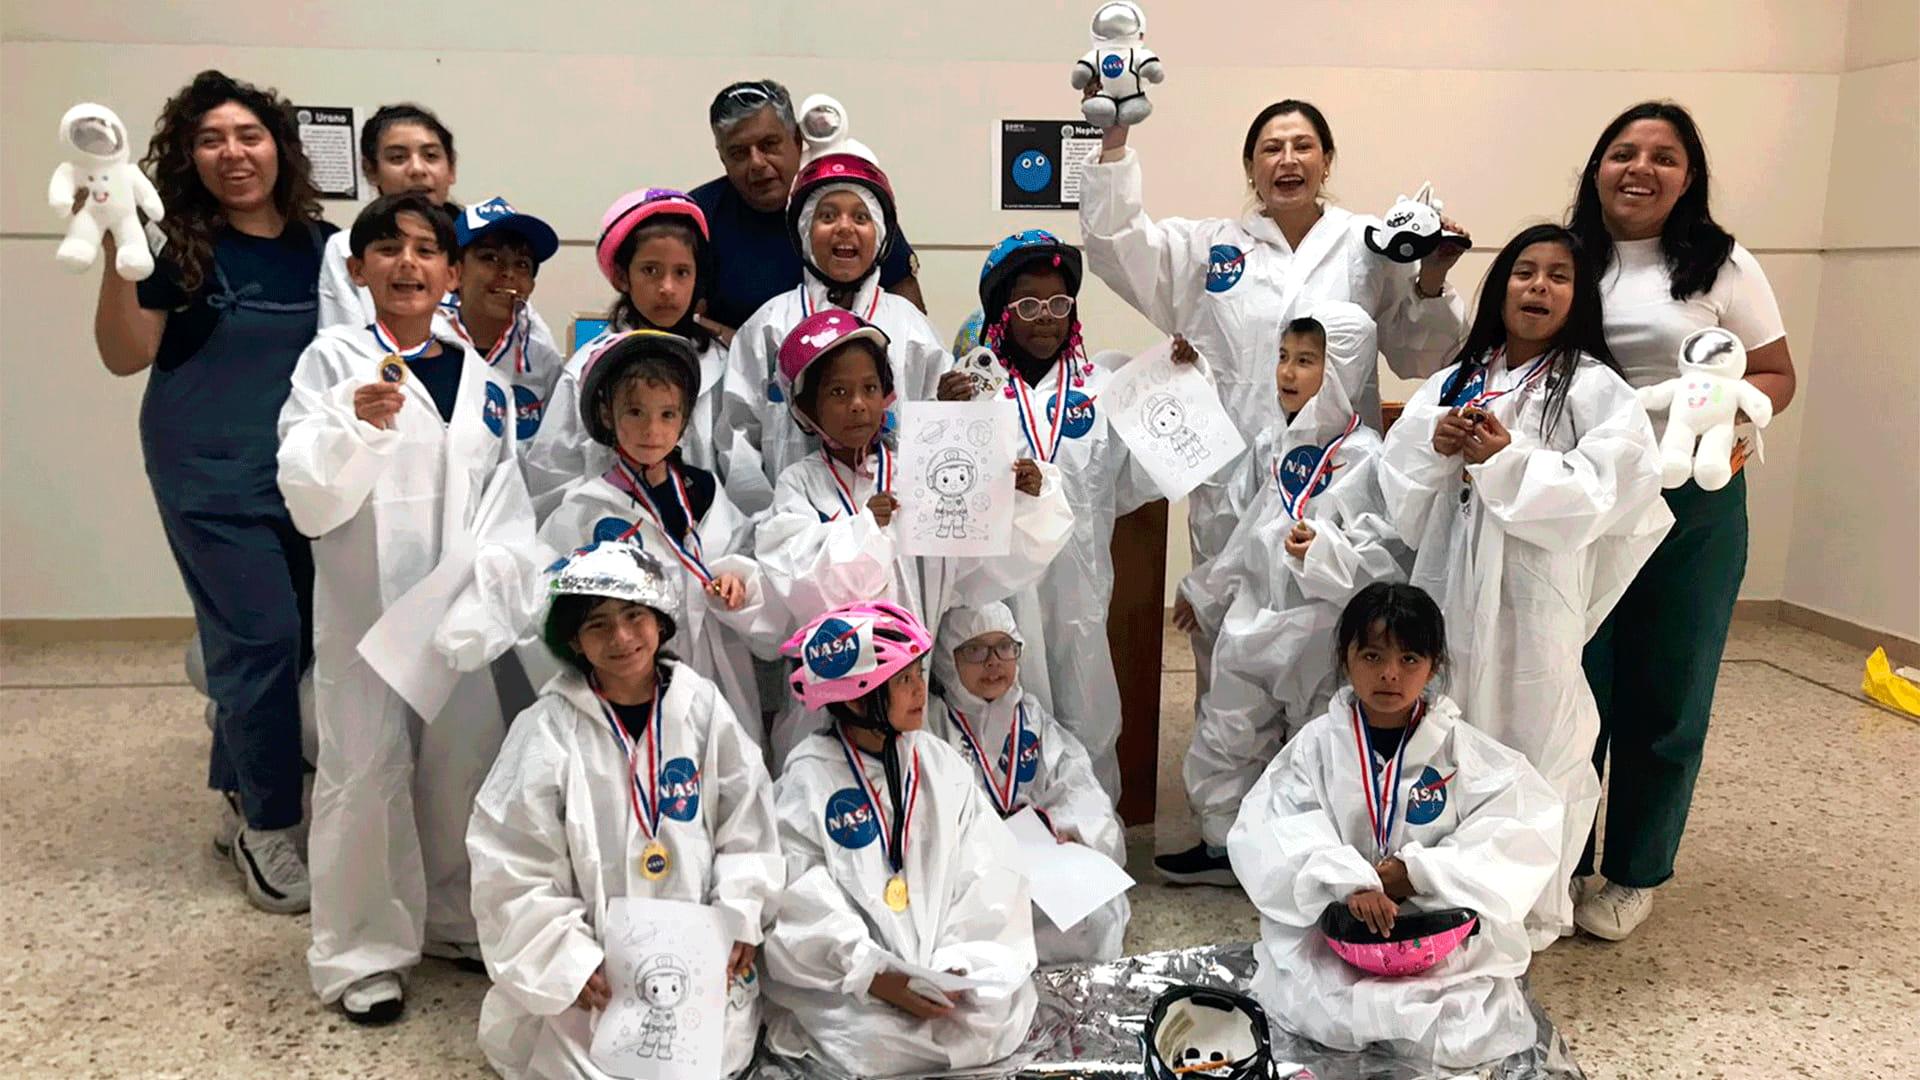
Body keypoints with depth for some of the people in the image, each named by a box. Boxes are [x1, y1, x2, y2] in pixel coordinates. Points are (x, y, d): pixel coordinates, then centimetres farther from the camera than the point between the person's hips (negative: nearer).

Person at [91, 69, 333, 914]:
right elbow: (125, 357, -9)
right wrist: (116, 256, -20)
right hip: (212, 475, -4)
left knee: (301, 638, 6)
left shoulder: (322, 245, 5)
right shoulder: (180, 243, -5)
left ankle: (238, 803, 27)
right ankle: (270, 830, 9)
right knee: (262, 637, -8)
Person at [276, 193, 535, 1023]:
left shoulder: (483, 380, 7)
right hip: (365, 608, -4)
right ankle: (360, 952, 20)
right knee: (364, 773, 3)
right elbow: (308, 500, -11)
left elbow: (507, 500, 9)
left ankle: (456, 921, 33)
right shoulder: (333, 360, -4)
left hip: (458, 611, 4)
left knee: (464, 763, 14)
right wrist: (356, 424, -28)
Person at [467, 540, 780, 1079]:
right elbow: (512, 867, -8)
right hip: (596, 970, -2)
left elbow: (747, 821, 5)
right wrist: (572, 963, -13)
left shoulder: (701, 706, -2)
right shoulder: (546, 731, -10)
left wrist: (737, 922, -2)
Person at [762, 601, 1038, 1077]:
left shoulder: (940, 764, 4)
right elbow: (804, 908, -12)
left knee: (998, 1015, -20)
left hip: (946, 969, 4)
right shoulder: (808, 781, -7)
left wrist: (958, 964, -14)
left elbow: (988, 873, -1)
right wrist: (877, 979, -20)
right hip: (845, 980, -4)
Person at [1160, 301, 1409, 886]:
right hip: (1254, 620, 7)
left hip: (1318, 633, -7)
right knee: (1226, 734, 15)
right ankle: (1223, 845, 32)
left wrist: (1324, 551, -34)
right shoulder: (1273, 443, 7)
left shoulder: (1365, 458, -14)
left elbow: (1388, 557, -19)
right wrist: (1207, 590, 24)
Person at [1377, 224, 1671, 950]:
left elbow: (1617, 483, -16)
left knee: (1533, 743, 2)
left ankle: (1534, 907, 20)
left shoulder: (1594, 388, -3)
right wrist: (1435, 445, -12)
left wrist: (1509, 461, -19)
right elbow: (1395, 473, 8)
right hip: (1453, 586, 5)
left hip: (1535, 594, -5)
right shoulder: (1456, 381, 12)